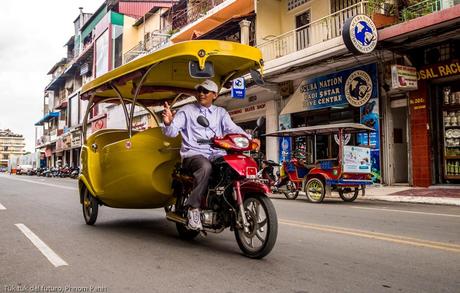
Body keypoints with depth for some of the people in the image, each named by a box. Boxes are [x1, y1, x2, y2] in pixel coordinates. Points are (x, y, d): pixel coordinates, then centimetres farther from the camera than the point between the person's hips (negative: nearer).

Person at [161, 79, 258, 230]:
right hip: (193, 155, -3)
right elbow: (172, 132, 1)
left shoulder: (221, 112, 22)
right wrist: (168, 123, -24)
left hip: (217, 155, 3)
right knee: (205, 167, -37)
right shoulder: (186, 110, 13)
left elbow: (233, 128, 6)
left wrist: (249, 138, -13)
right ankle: (193, 208, -28)